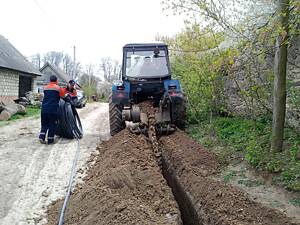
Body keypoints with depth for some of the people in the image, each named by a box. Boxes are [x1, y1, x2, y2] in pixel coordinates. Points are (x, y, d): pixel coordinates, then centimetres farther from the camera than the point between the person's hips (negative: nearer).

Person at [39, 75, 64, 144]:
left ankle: (41, 137, 2)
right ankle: (50, 140, 8)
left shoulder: (45, 88, 12)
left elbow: (46, 96, 17)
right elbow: (62, 96, 6)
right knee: (52, 125, 4)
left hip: (44, 108, 4)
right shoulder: (58, 88, -1)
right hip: (53, 109, -4)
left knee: (44, 124, 16)